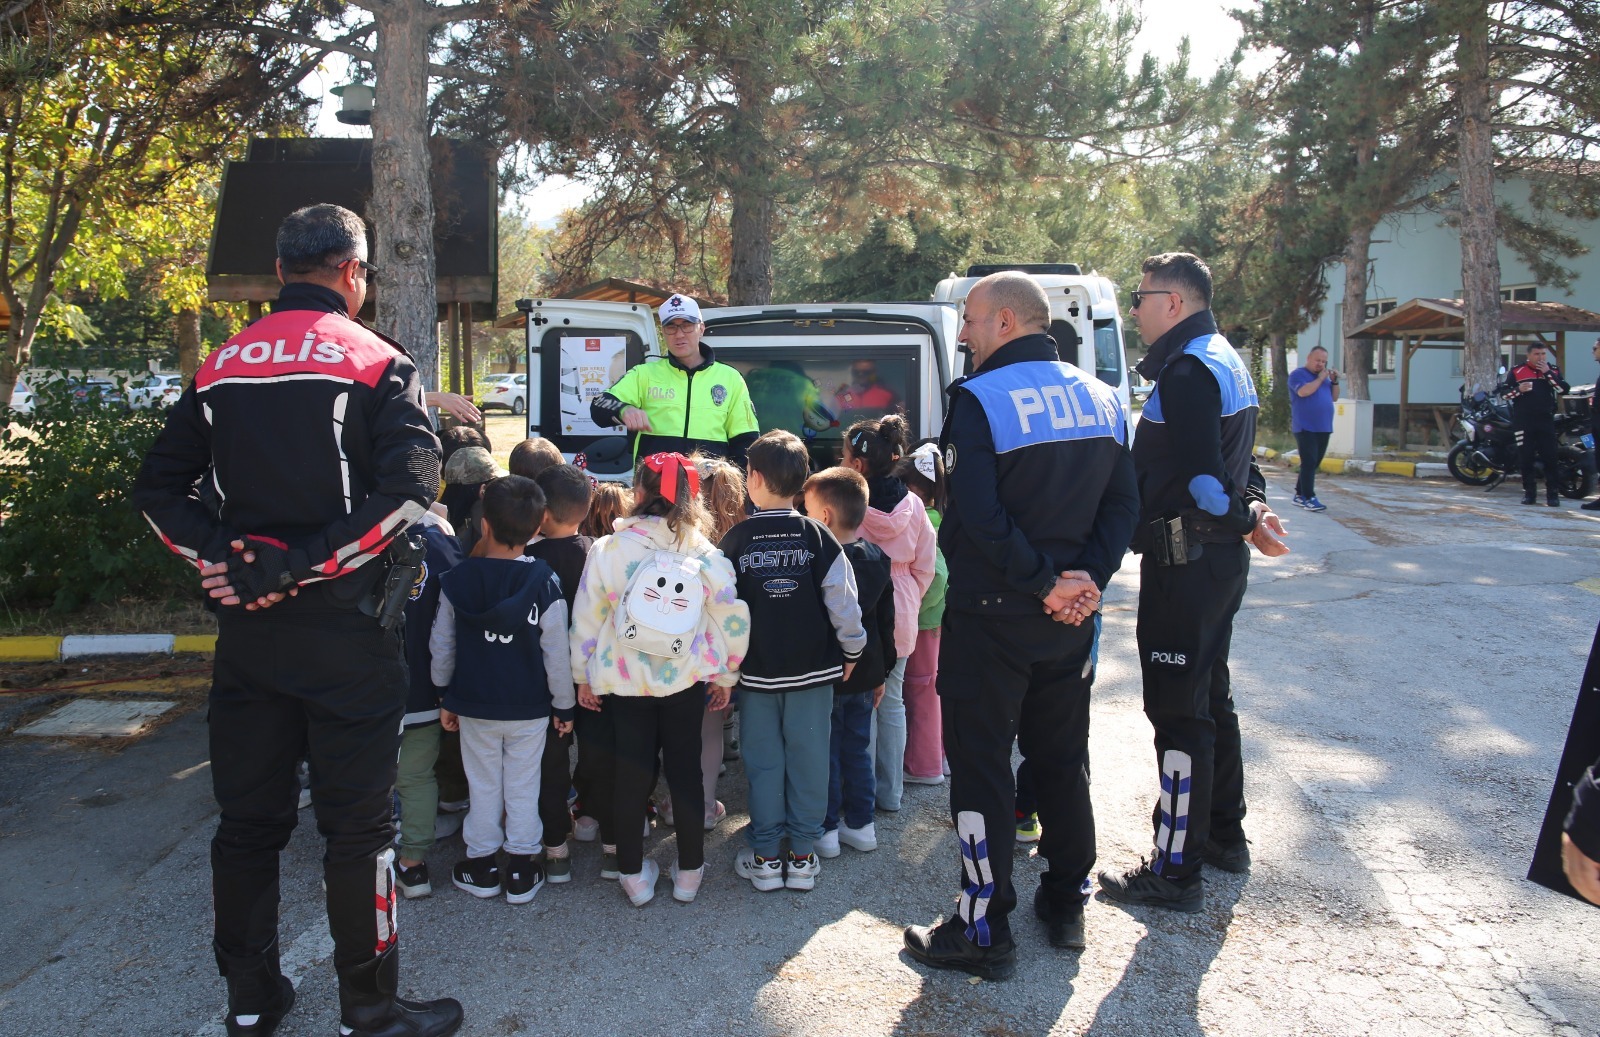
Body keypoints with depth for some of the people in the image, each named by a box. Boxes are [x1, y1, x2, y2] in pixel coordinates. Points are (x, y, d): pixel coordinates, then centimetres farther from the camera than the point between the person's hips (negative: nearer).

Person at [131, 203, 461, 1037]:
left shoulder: (222, 366, 10)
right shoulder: (375, 362, -6)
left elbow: (158, 488, 8)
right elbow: (407, 489, -20)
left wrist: (222, 557, -4)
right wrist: (297, 568, -18)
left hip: (246, 627, 5)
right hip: (341, 628, -5)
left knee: (249, 817, 15)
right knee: (357, 821, 5)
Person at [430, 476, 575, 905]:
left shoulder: (455, 580, -10)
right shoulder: (544, 582, -14)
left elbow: (441, 646, -1)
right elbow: (557, 653, -11)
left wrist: (445, 696, 12)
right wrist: (564, 706, 1)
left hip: (474, 706, 1)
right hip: (530, 708, -1)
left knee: (483, 786, 16)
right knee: (523, 787, 11)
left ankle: (481, 865, 26)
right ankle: (521, 872, 19)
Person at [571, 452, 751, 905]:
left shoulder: (607, 550, -9)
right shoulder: (704, 553, -8)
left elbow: (586, 619, -3)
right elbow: (733, 618, -4)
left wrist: (585, 675, 9)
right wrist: (726, 674, 8)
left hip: (624, 682, 0)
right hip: (686, 681, 0)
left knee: (632, 773, 10)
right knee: (685, 770, 12)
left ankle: (634, 874, 22)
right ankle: (689, 872, 22)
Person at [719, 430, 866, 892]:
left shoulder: (736, 540, -6)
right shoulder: (819, 538, -7)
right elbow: (843, 603, -6)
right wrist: (851, 651, 8)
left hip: (757, 672, 0)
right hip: (813, 670, 0)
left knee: (763, 762, 9)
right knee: (808, 759, 9)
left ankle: (765, 857, 16)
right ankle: (803, 854, 16)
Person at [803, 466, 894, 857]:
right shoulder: (878, 559, 1)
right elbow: (887, 622, 8)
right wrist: (882, 673, 16)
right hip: (866, 674, 6)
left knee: (825, 754, 6)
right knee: (858, 749, 16)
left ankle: (826, 829, 15)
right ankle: (861, 824, 23)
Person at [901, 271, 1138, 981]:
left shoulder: (979, 399, -14)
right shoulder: (1099, 398, 7)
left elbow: (978, 515, -24)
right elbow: (1123, 503, 4)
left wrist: (1046, 582, -16)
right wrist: (1085, 579, -5)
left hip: (991, 614, -7)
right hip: (1070, 622, 7)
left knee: (980, 767, 3)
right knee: (1062, 757, 19)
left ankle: (984, 929, 10)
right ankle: (1067, 904, 31)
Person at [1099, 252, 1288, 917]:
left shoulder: (1188, 371, -18)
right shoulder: (1225, 362, 16)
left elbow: (1200, 478, -24)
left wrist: (1244, 519, -10)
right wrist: (1252, 506, 1)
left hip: (1184, 562, -11)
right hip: (1217, 557, 11)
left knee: (1177, 711, -4)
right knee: (1210, 698, 20)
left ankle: (1175, 872, 4)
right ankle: (1224, 837, 34)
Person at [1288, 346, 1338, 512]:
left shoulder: (1324, 376, 20)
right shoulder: (1298, 374, -3)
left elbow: (1334, 397, 18)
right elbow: (1303, 391, -22)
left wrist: (1335, 381, 4)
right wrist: (1320, 379, -12)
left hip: (1323, 428, 8)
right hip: (1305, 428, -7)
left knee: (1313, 463, 9)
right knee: (1309, 462, -14)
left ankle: (1300, 495, 17)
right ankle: (1309, 498, -16)